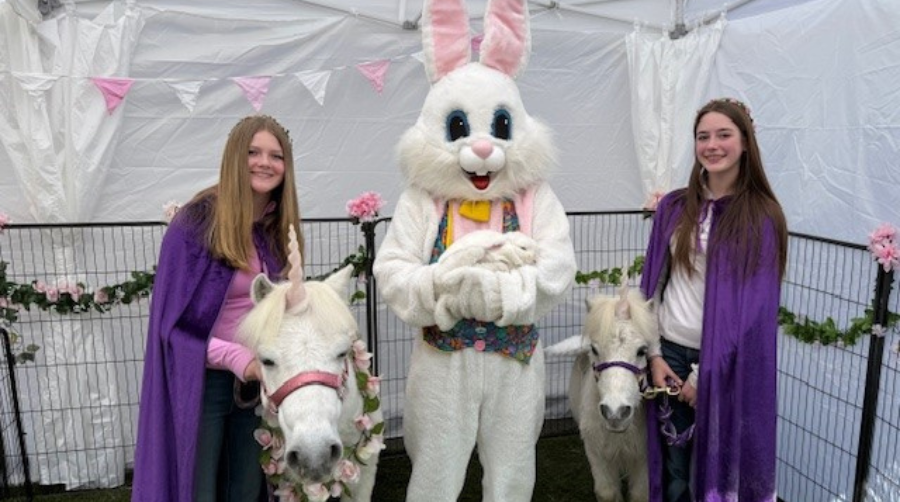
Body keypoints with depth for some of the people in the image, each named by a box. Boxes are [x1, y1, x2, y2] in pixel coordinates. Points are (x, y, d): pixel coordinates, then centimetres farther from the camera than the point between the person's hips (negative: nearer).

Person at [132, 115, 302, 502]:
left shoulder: (279, 227, 3)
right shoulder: (197, 222, -15)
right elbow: (172, 321, -15)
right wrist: (234, 356, -24)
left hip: (260, 379, 5)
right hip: (202, 382, -5)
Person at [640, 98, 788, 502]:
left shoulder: (762, 218, -7)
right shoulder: (674, 207, 3)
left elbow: (755, 308, -9)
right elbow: (652, 283, 5)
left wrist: (705, 372, -10)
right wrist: (654, 354, -3)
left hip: (727, 362, -2)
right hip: (670, 351, 3)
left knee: (718, 461, 12)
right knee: (673, 466, 13)